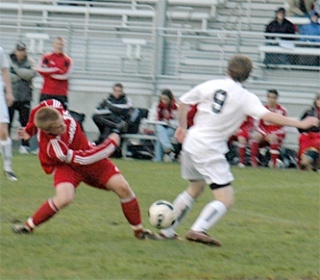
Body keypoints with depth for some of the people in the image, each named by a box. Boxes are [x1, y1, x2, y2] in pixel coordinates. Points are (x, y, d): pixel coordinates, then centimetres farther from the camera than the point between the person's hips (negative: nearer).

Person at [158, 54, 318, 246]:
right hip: (210, 150, -7)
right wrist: (300, 124, -18)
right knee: (226, 200, -7)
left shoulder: (210, 86, 4)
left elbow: (183, 103, 15)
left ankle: (167, 230, 34)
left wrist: (183, 127, 31)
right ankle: (198, 230, -29)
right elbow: (268, 116, -21)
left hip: (191, 143, 7)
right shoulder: (246, 98, -10)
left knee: (195, 189, 29)